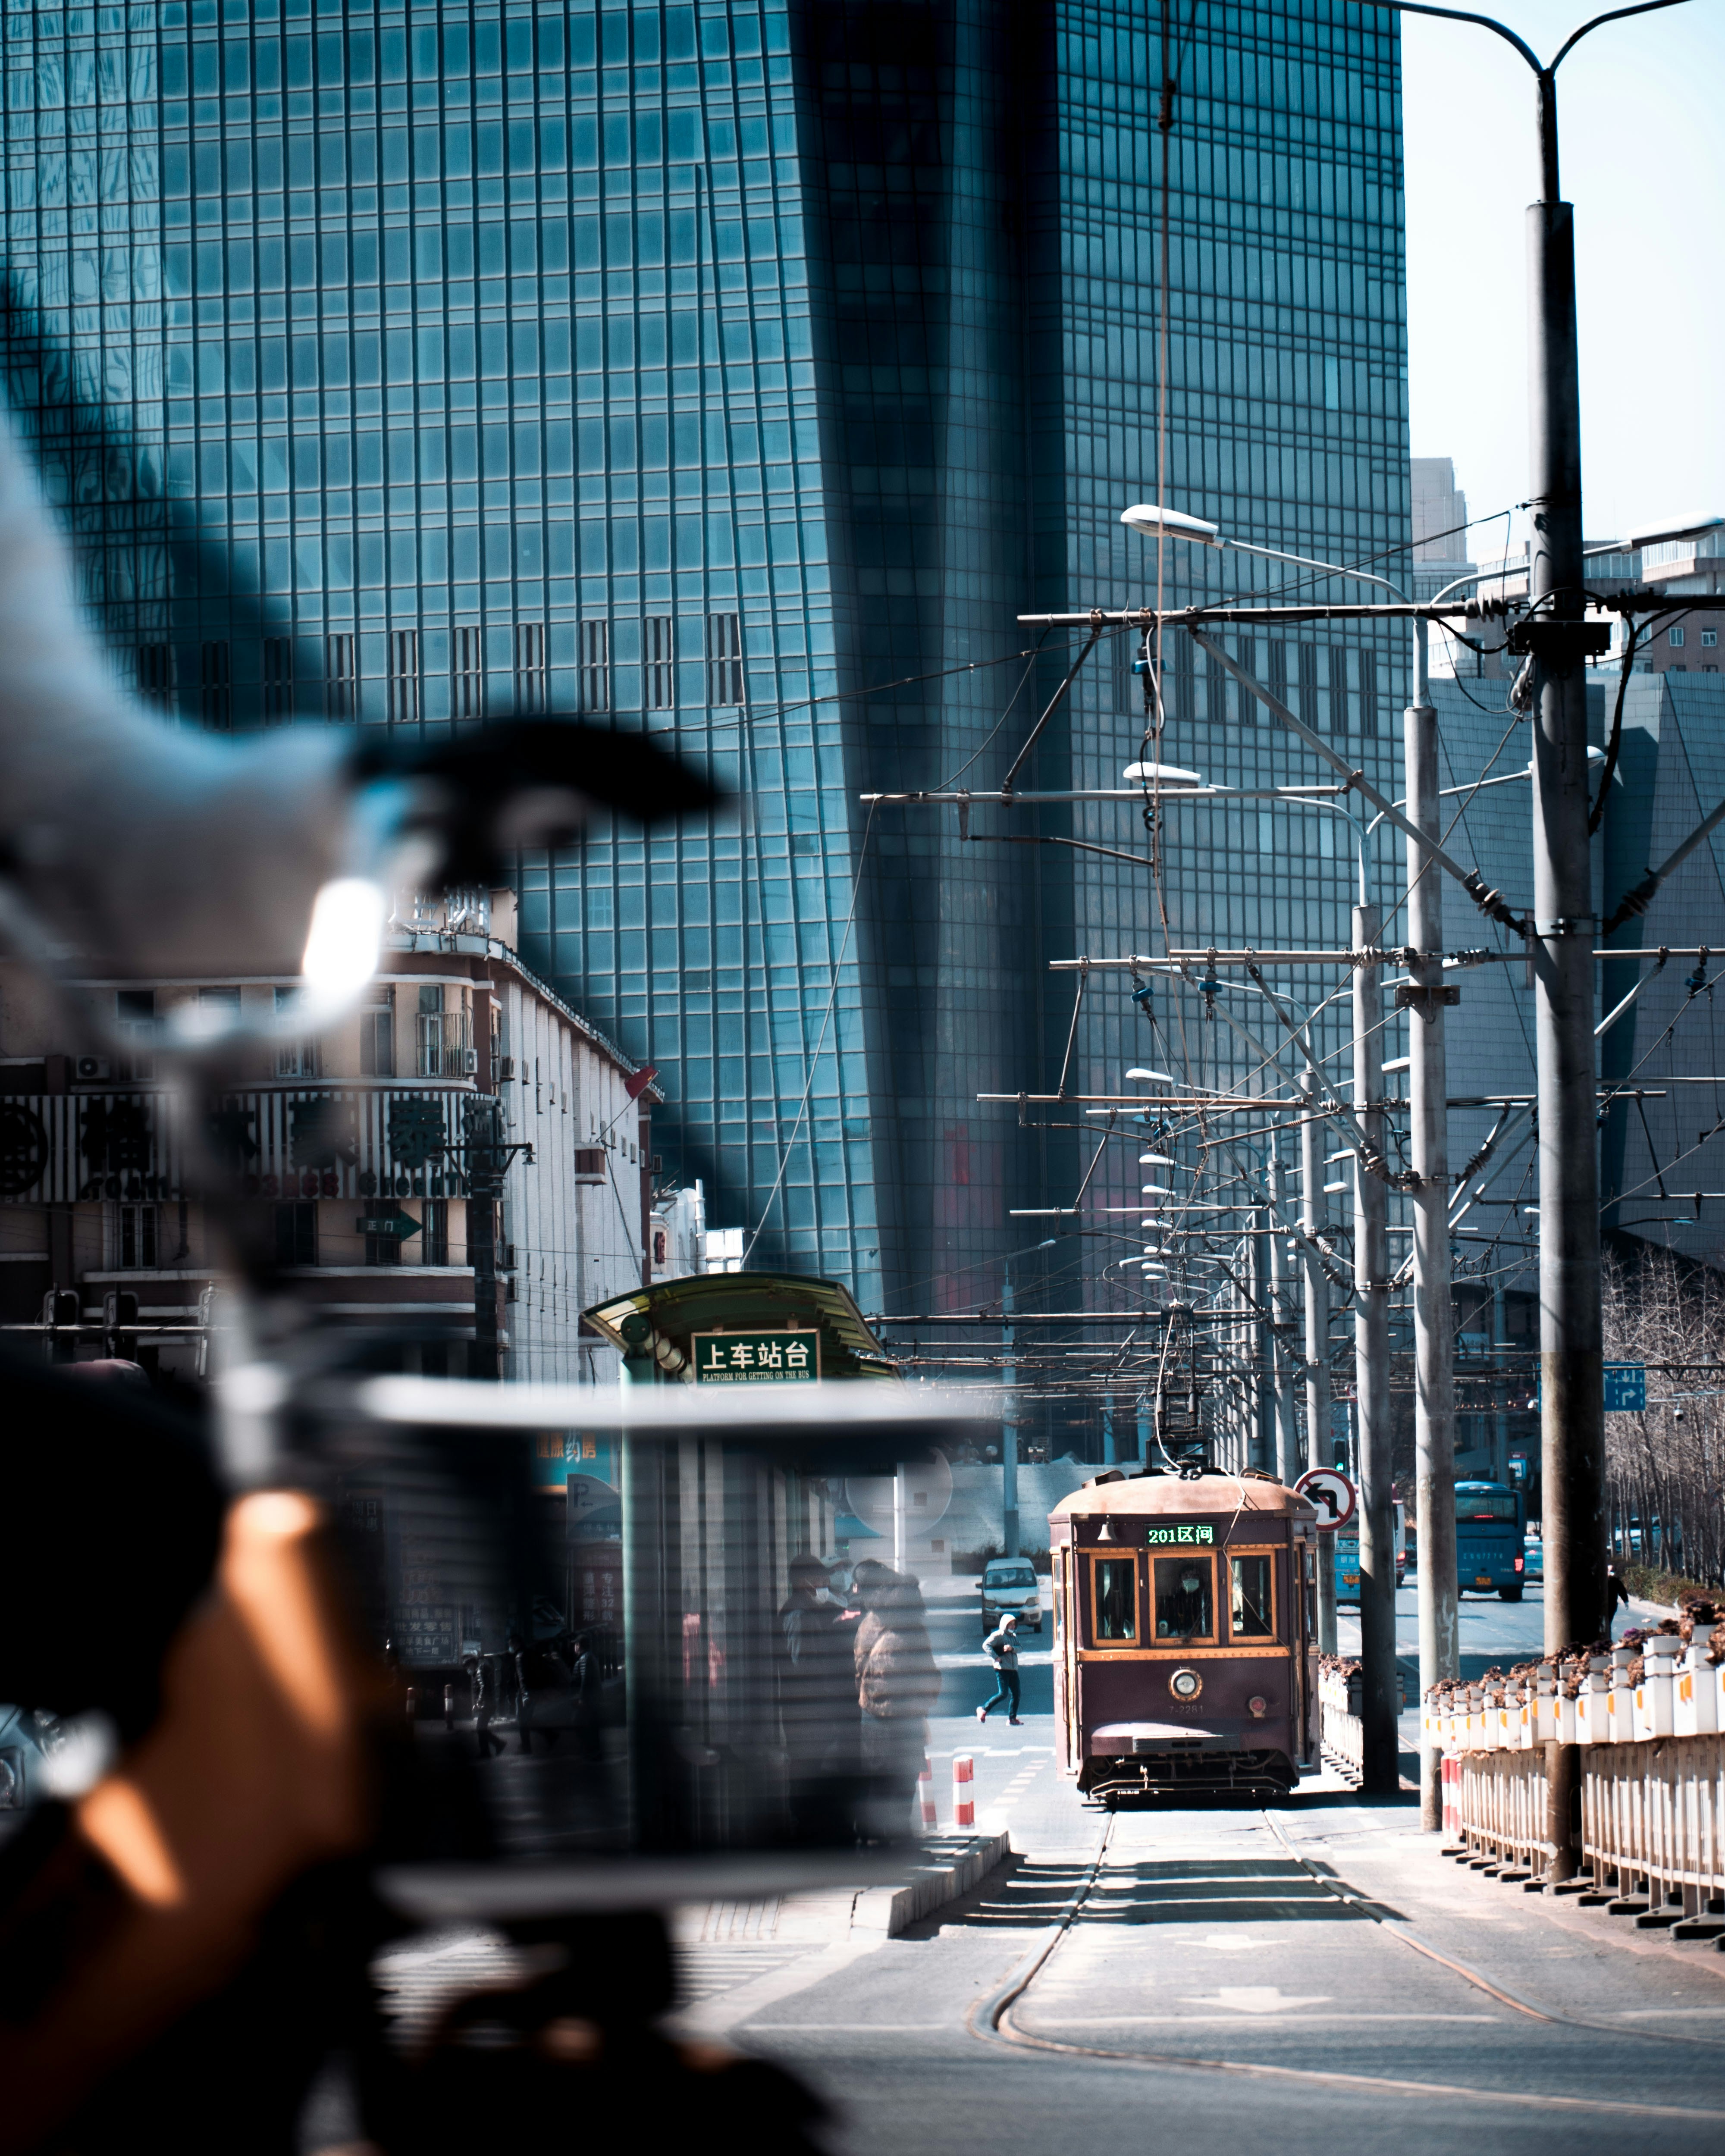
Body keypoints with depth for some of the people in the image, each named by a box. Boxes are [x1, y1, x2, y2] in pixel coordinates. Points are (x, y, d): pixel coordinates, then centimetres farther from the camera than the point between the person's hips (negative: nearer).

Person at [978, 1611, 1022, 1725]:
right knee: (1003, 1694, -12)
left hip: (1013, 1669, 8)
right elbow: (986, 1645, -15)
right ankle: (984, 1710, 2)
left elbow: (1020, 1648, 8)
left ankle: (1012, 1718, 9)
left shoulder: (1014, 1636, 18)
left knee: (1016, 1694, 3)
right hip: (1002, 1669, -8)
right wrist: (996, 1657, -20)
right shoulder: (998, 1635, -6)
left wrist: (1012, 1648, -14)